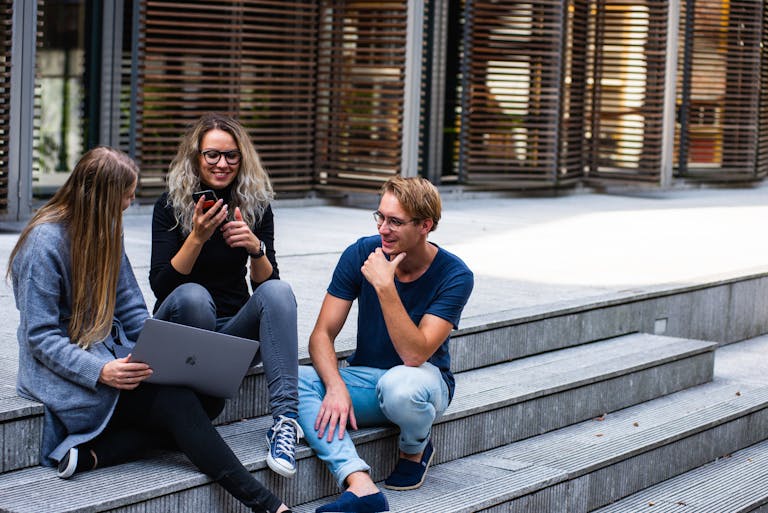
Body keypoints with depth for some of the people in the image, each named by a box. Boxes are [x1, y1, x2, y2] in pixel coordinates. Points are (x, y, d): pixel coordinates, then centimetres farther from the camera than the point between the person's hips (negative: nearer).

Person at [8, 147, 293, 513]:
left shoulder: (106, 232, 11)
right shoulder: (44, 243, -14)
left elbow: (132, 311, 13)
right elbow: (40, 337, -16)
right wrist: (101, 372, -30)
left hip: (114, 356, 8)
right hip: (64, 372, -8)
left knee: (209, 397, -16)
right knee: (179, 403, -26)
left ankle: (92, 453, -24)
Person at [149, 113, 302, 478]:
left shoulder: (255, 206, 2)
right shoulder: (171, 205, -5)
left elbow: (266, 283, -2)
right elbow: (161, 285, -14)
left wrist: (255, 248, -23)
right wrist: (197, 237, -27)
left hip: (234, 330, 3)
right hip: (180, 330, -2)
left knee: (278, 291, -28)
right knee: (192, 295, -35)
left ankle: (285, 417, -40)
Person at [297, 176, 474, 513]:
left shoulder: (454, 276, -17)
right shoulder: (360, 254, -8)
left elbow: (415, 355, -27)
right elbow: (322, 334, -10)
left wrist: (385, 287, -33)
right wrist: (336, 387, -28)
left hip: (423, 378, -3)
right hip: (364, 377, 4)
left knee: (399, 384, -40)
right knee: (294, 379, -26)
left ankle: (415, 450, -3)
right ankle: (360, 484, -40)